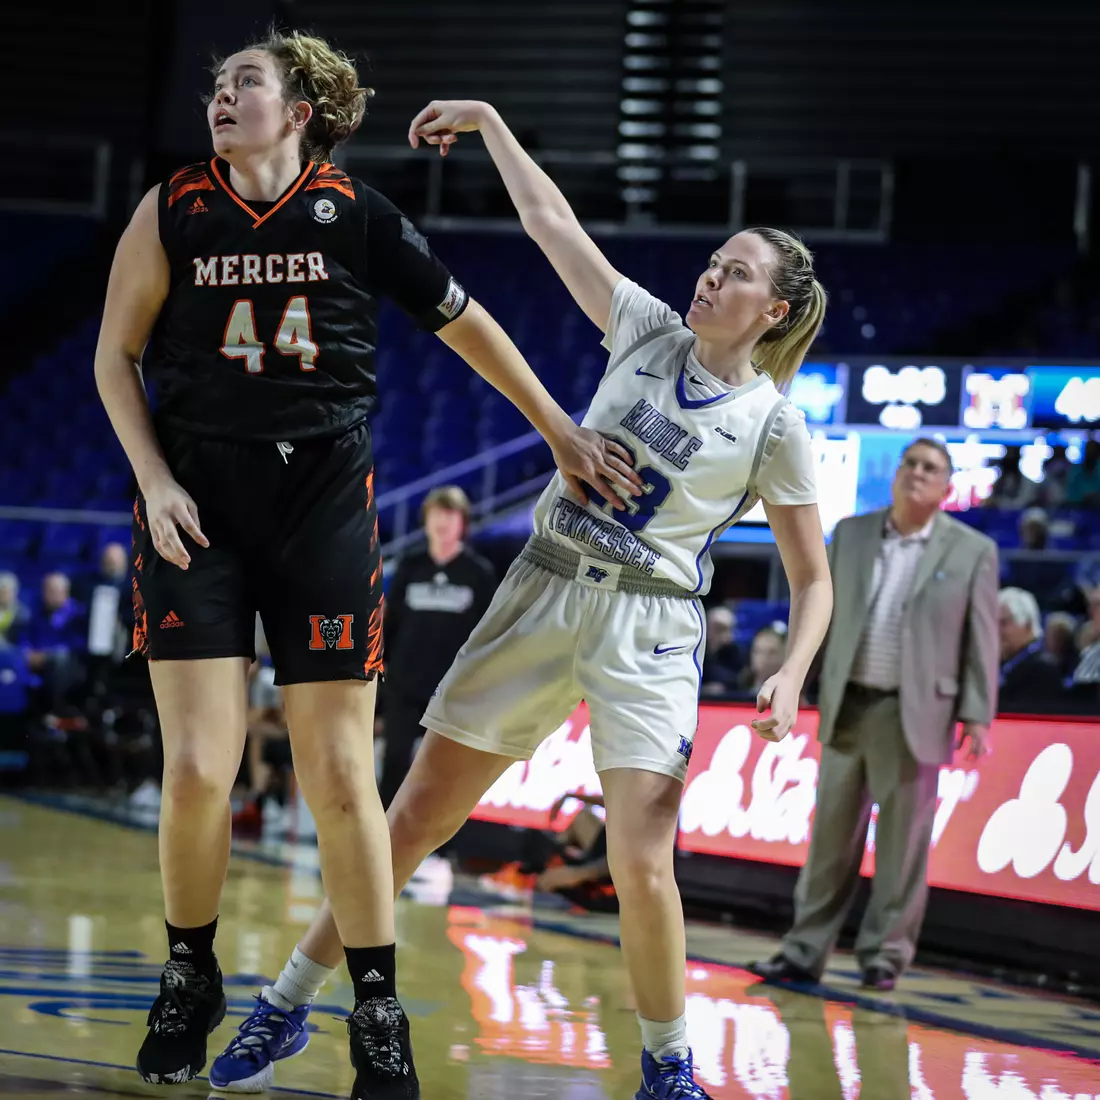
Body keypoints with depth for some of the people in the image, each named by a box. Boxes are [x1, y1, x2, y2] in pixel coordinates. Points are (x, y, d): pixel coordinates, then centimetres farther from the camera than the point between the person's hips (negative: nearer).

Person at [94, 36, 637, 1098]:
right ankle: (189, 978, 16)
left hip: (323, 505, 0)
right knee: (196, 770, -8)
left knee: (339, 774, -4)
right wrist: (154, 481, -4)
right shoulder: (173, 210, 3)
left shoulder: (355, 213, 2)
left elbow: (464, 323, 10)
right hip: (196, 505, 0)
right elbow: (116, 354, 9)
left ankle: (378, 1012, 8)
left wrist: (561, 433, 13)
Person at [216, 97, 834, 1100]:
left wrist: (792, 676, -13)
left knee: (641, 866, -16)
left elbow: (812, 577, 2)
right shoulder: (647, 334, 7)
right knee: (417, 813, 3)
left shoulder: (773, 426, -2)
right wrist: (489, 121, 14)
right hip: (546, 591, 3)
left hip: (650, 623, -3)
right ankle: (291, 1004, 13)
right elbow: (550, 219, 14)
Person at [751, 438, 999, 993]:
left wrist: (977, 714, -7)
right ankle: (805, 951, 10)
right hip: (847, 705, 3)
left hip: (914, 713, -3)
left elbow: (982, 640, -1)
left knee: (902, 843, 2)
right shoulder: (850, 534, 9)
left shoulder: (973, 551, 0)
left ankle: (884, 955, 11)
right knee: (831, 837, 6)